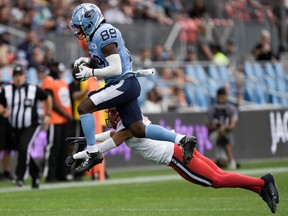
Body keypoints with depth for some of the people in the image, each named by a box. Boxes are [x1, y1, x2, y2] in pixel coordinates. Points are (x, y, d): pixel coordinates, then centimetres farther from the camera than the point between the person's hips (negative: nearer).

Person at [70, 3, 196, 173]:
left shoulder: (103, 35, -15)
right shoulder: (97, 35, 14)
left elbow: (116, 69, -19)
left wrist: (90, 73, -14)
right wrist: (88, 60, 16)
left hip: (124, 84, -10)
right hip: (127, 85, 10)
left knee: (84, 108, -13)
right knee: (138, 130, 8)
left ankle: (93, 153, -11)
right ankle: (183, 140, 10)